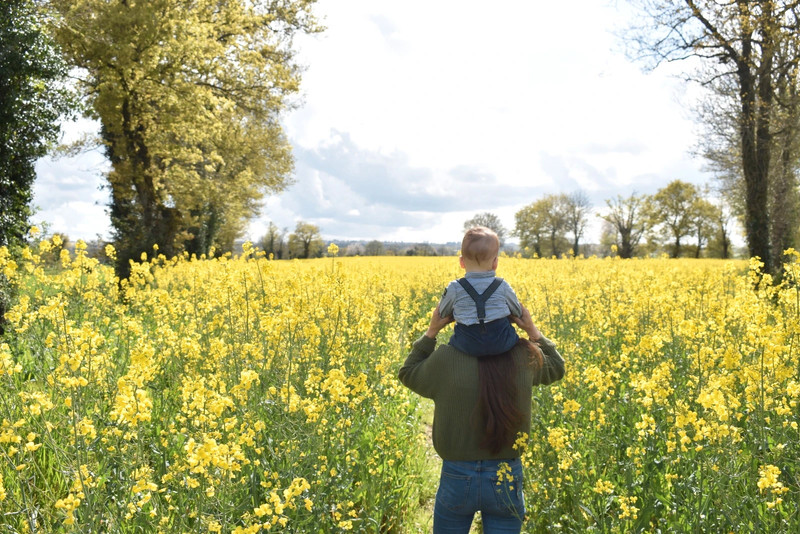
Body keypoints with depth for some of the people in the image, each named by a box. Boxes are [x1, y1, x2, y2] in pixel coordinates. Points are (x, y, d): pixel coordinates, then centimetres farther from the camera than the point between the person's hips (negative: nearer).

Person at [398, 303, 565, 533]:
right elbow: (556, 368, 16)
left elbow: (409, 375, 8)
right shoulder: (524, 358, -8)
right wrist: (532, 330, 6)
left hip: (456, 478, -1)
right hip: (507, 479, 2)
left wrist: (431, 331, 4)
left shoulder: (446, 358, -14)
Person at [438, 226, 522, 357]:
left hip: (467, 347, 0)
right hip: (501, 344, 0)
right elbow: (518, 313, 11)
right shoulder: (503, 286, -3)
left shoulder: (454, 288, -5)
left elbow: (442, 314, 11)